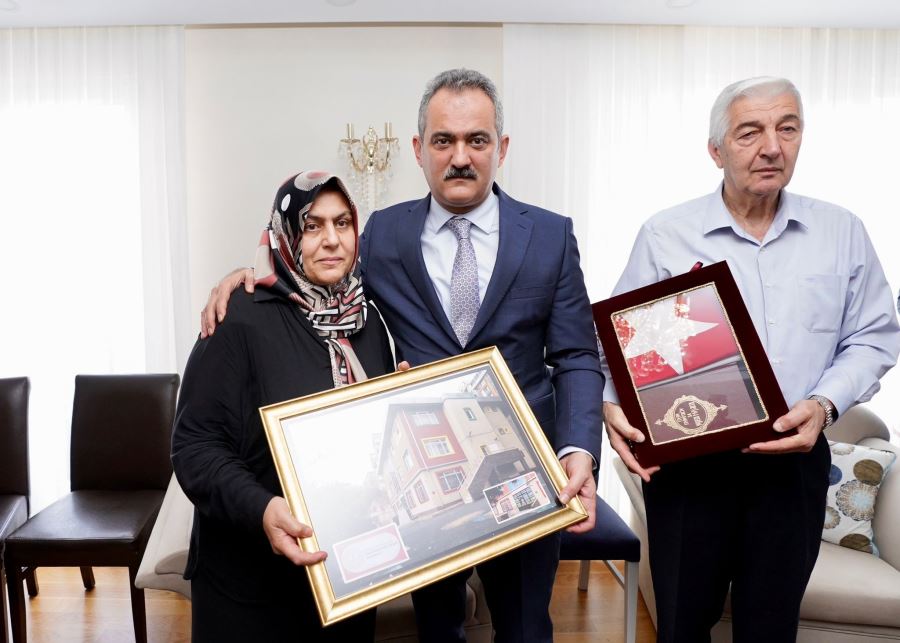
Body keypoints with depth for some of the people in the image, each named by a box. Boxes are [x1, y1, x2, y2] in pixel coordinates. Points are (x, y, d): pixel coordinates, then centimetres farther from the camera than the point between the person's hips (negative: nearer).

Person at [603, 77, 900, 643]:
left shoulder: (842, 233, 4)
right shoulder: (664, 235, -3)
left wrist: (824, 404, -11)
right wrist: (614, 404, -20)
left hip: (793, 462, 2)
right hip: (685, 461, -1)